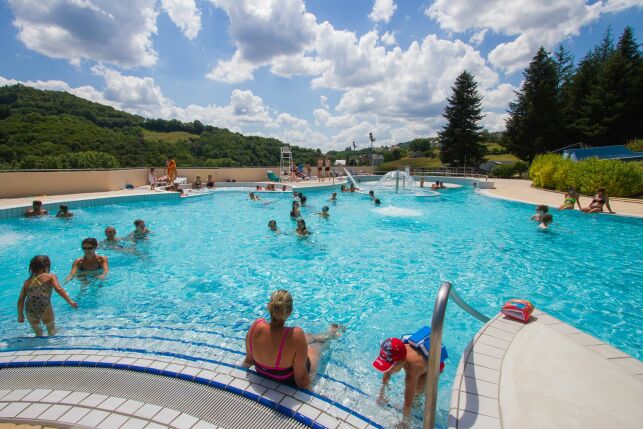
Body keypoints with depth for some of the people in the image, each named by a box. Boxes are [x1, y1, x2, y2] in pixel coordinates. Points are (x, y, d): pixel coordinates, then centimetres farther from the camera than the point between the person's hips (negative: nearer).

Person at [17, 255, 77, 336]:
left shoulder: (27, 282, 21)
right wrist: (70, 301, -11)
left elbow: (20, 300, 19)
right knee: (51, 329, 19)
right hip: (45, 308, -4)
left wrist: (20, 315, 28)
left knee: (38, 333, 26)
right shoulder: (51, 276, 9)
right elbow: (58, 289, -7)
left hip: (30, 312, 4)